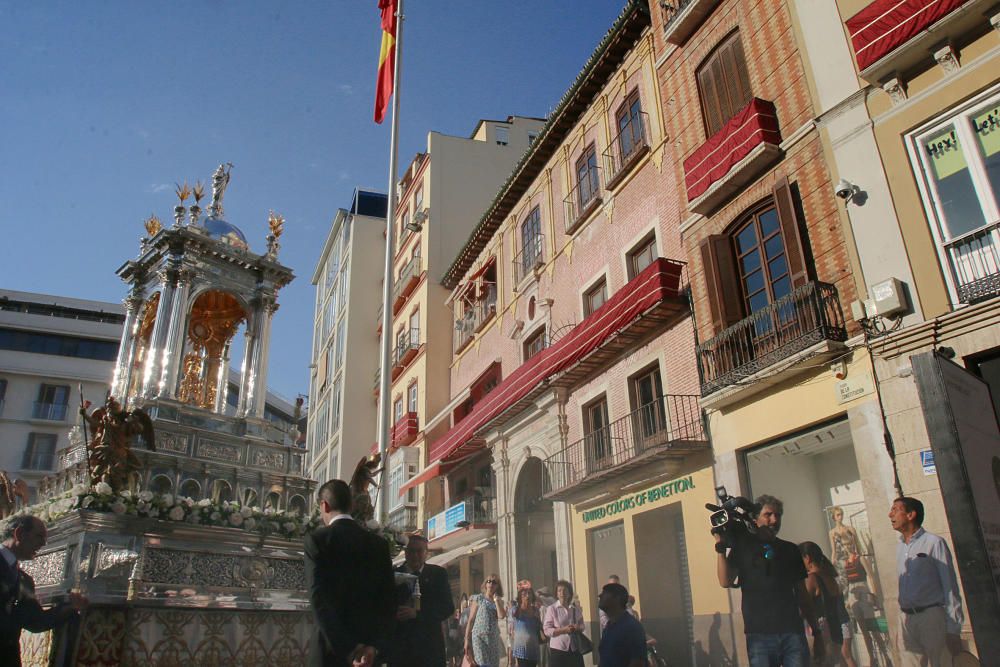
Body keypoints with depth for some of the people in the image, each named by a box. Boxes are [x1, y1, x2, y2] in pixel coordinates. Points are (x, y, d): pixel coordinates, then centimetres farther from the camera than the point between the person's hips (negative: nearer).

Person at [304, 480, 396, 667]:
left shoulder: (316, 539, -5)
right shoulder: (379, 544, 7)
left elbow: (318, 599, -14)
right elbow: (389, 600, -1)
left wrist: (346, 649, -17)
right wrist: (375, 646, -8)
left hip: (331, 648, -3)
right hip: (369, 650, 4)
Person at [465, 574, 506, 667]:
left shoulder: (499, 602, 14)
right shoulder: (478, 599, 4)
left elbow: (501, 616, -8)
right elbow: (471, 620, 1)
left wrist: (496, 600, 0)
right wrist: (467, 640, -5)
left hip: (494, 639, 4)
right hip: (479, 637, -4)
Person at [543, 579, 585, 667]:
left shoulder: (576, 609, 7)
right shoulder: (552, 609, -5)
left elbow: (582, 627, 14)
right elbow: (547, 630, -9)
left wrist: (577, 628, -10)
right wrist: (563, 630, -20)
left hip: (574, 649, 4)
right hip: (558, 649, -4)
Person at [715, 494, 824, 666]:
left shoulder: (790, 550, 13)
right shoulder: (743, 546, 6)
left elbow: (802, 594, 16)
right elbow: (726, 582, -5)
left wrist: (817, 632, 12)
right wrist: (721, 547, -12)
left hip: (793, 632, 2)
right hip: (759, 634, -2)